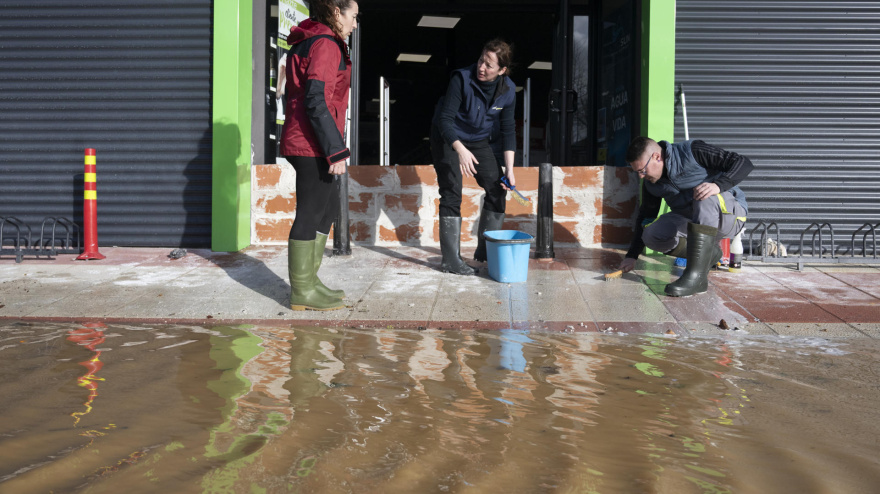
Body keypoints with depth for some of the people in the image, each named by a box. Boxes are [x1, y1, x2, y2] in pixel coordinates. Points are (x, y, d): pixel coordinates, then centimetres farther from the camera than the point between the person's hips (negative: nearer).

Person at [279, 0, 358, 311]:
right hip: (313, 145, -10)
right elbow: (316, 101, -21)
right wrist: (336, 150, -21)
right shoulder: (326, 44, -12)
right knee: (310, 214, -4)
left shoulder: (305, 43, 18)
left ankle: (308, 279, 22)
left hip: (299, 142, 10)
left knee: (328, 206, 17)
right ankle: (303, 291, 5)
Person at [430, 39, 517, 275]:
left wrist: (509, 169, -7)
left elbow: (508, 130, -2)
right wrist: (460, 150, -42)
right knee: (451, 195, -12)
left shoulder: (508, 90, -11)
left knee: (498, 189, 2)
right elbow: (445, 119, -27)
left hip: (478, 142, 5)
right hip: (448, 139, -5)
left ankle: (485, 251, 17)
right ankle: (450, 260, -7)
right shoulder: (462, 79, -26)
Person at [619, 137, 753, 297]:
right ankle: (708, 254, 3)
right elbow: (646, 216, 13)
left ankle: (696, 275, -44)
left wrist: (718, 185, -39)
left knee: (706, 197, -39)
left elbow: (744, 163, -20)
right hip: (688, 221, 6)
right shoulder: (651, 183, 2)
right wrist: (632, 255, 9)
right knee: (651, 235, -18)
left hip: (730, 214, -6)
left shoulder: (692, 152, -18)